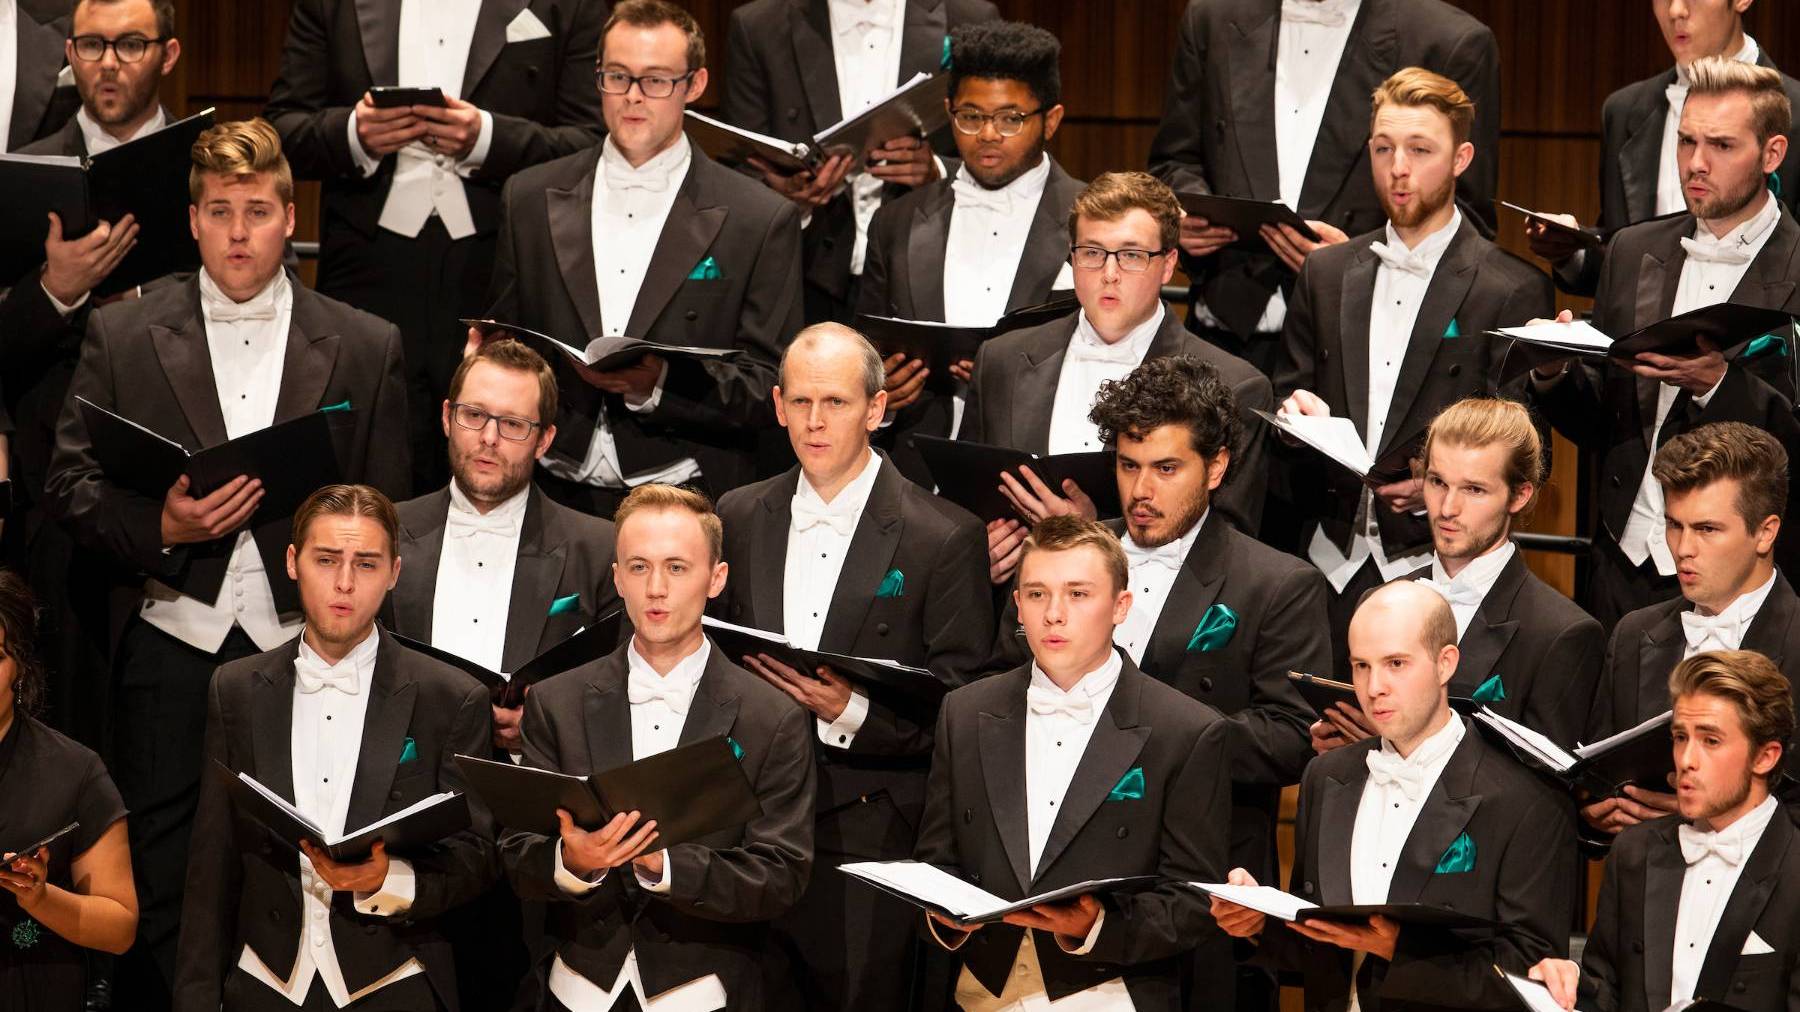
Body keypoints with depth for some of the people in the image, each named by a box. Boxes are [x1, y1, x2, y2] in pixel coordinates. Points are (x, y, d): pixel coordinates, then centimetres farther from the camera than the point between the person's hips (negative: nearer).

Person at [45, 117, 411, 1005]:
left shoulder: (365, 349, 7)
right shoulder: (122, 337, 7)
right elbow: (71, 488, 6)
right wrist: (160, 528, -12)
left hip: (303, 647, 0)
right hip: (170, 641, 0)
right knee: (158, 886, 0)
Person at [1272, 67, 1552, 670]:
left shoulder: (1514, 291, -1)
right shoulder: (1327, 275, 14)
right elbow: (1288, 392, 21)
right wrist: (1293, 408, -3)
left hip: (1437, 568, -4)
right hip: (1333, 560, 4)